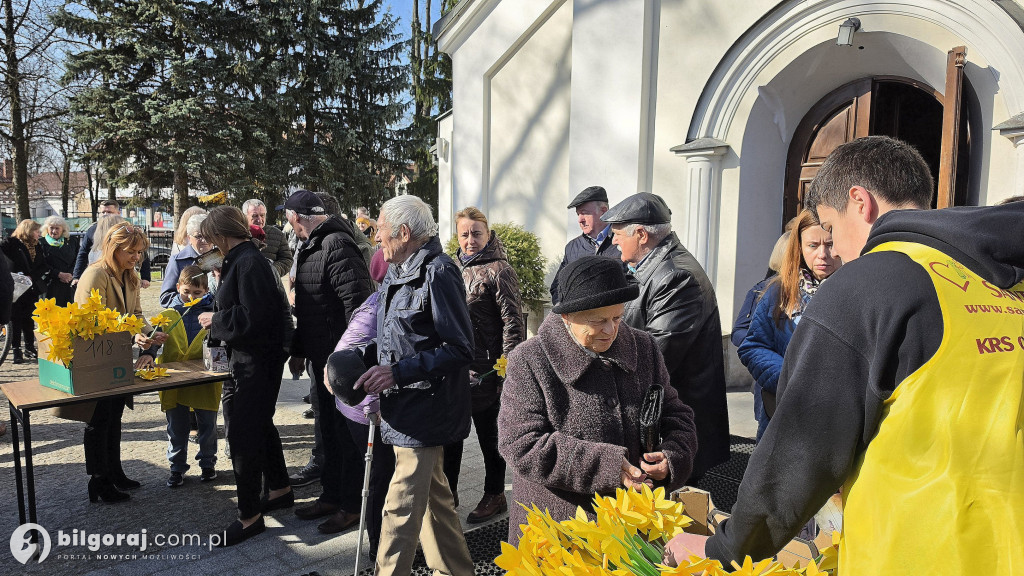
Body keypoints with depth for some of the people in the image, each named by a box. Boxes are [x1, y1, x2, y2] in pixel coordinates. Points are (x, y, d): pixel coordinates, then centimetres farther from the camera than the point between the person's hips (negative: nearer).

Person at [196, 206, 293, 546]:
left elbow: (253, 316, -25)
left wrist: (215, 320, -12)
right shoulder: (242, 260, 14)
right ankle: (280, 489, 38)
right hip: (249, 358, 11)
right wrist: (217, 320, 11)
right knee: (259, 424, 21)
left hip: (256, 362, -11)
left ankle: (249, 516, 7)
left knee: (243, 434, -5)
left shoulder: (248, 263, -18)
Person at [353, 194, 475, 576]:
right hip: (405, 407, 10)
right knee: (433, 496, 20)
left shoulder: (438, 273, -17)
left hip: (424, 412, -10)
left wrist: (399, 371, -23)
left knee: (401, 508, -3)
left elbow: (459, 350, -20)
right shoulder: (398, 274, 12)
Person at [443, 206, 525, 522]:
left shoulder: (499, 270, -11)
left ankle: (494, 495, 25)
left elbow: (513, 321, -14)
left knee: (488, 432, 7)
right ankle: (447, 492, 31)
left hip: (485, 369, -7)